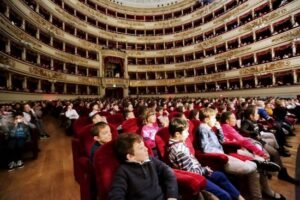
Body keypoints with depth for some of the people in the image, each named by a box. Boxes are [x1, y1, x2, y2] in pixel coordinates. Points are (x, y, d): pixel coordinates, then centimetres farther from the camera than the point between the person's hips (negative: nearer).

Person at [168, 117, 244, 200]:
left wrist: (202, 168, 3)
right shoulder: (178, 150, -31)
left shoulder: (178, 144, 0)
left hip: (197, 172, 10)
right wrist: (204, 169, -7)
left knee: (221, 176, 18)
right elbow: (191, 171, -24)